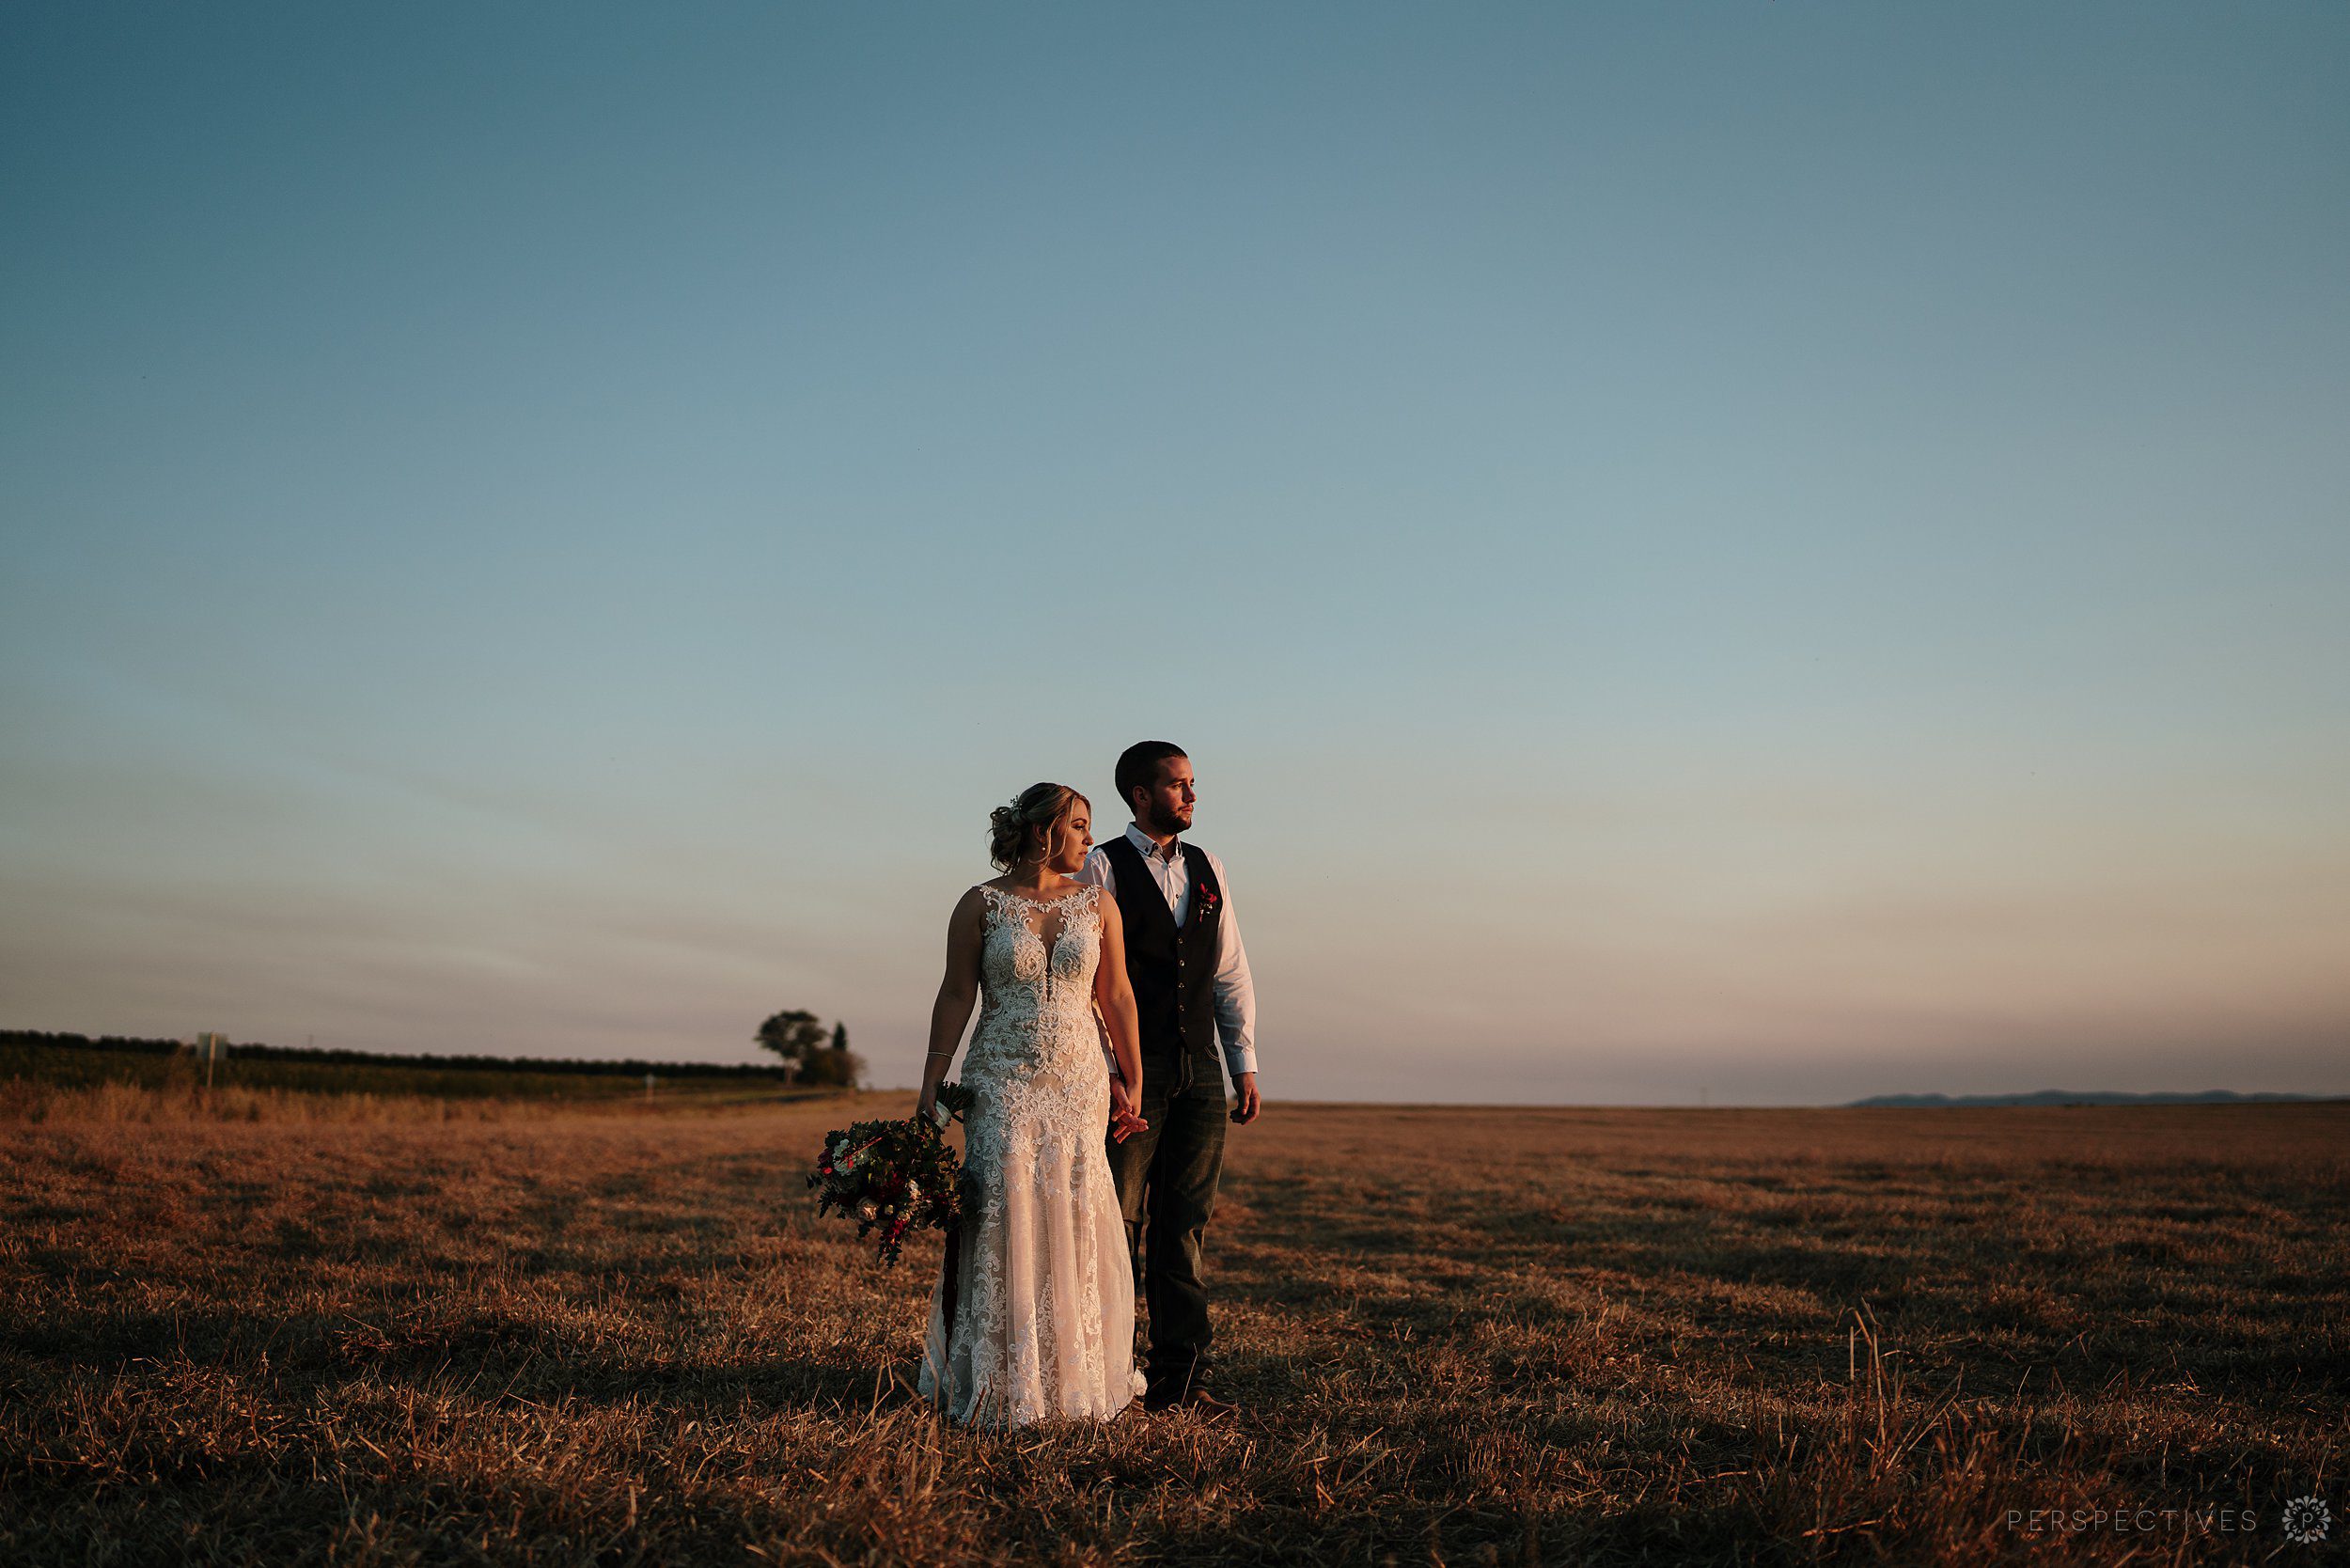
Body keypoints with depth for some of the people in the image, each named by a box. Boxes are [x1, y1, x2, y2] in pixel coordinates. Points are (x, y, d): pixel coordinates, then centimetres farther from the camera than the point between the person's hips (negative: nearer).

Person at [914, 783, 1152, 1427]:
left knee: (1075, 1222, 2)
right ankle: (1000, 1384, 7)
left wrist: (1133, 1083, 7)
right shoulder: (981, 905, -1)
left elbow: (1116, 996, 8)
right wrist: (931, 1087, -2)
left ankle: (1074, 1378, 18)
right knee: (1005, 1215, -7)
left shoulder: (1097, 904, 6)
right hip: (1002, 1083, -2)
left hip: (1079, 1083, 2)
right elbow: (955, 996, 1)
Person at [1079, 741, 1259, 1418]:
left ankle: (1178, 1377, 13)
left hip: (1200, 1071, 5)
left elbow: (1231, 971, 14)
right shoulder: (1102, 868, -4)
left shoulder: (1207, 868, 13)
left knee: (1184, 1224, 7)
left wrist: (1244, 1064, 9)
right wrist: (1105, 1076, -13)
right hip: (1133, 1071, -5)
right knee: (1120, 1223, 0)